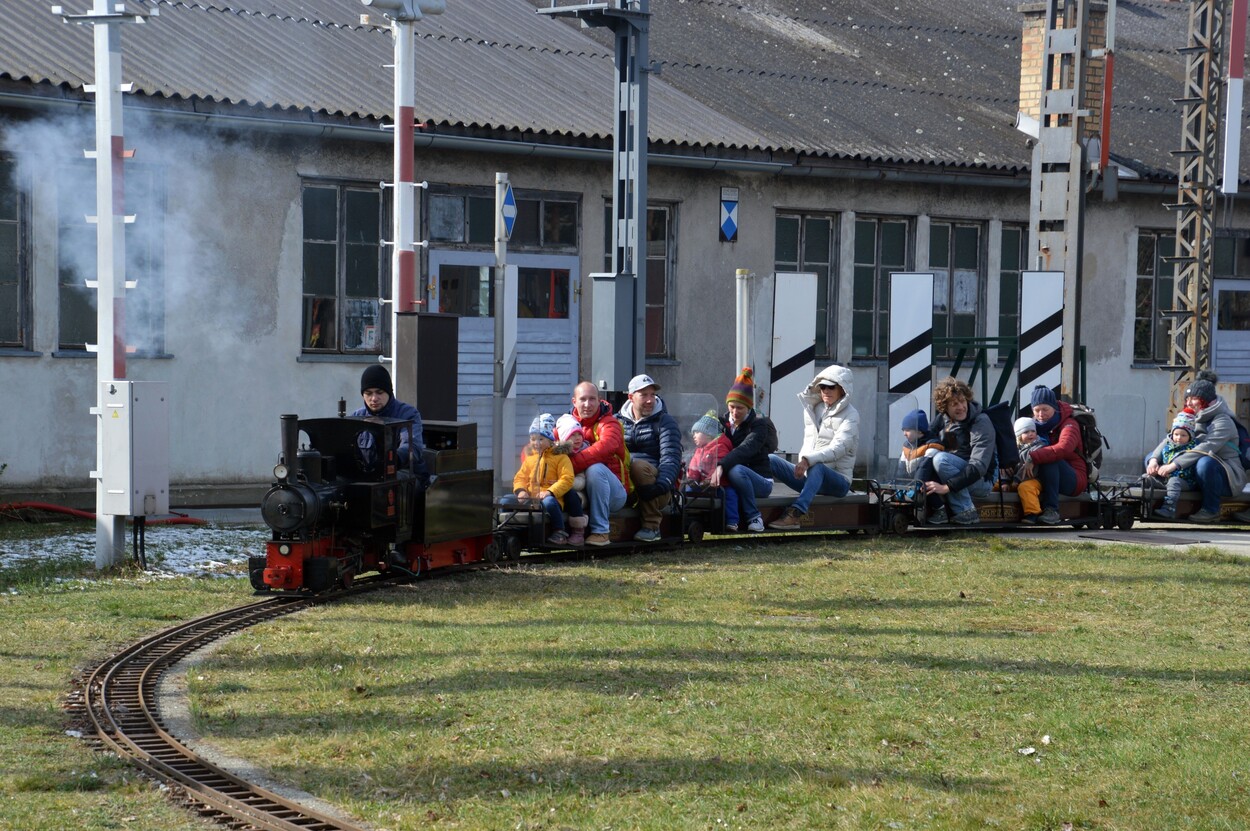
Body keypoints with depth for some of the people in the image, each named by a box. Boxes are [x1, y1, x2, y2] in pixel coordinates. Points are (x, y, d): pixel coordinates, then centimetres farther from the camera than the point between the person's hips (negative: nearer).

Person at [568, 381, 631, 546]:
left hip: (615, 493, -4)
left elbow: (605, 446, -28)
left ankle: (601, 531, -28)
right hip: (581, 493, 4)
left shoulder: (608, 423, -6)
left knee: (595, 469, -34)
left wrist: (572, 464, -37)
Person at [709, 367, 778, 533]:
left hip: (761, 480, -4)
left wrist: (721, 466, -46)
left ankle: (754, 517, -22)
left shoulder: (758, 424, -10)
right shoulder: (723, 422, 9)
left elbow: (745, 449, -29)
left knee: (736, 470, -37)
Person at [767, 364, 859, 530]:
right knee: (769, 460, -13)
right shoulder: (815, 409, 17)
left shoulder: (850, 415, -4)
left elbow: (838, 448, -19)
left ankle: (795, 514, -54)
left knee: (817, 467, -39)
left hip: (837, 481, -6)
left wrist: (808, 460, -32)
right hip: (808, 475, 6)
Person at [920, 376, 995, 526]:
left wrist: (946, 487, -33)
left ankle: (966, 512, -24)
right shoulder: (942, 419, 3)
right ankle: (937, 510, -19)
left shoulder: (981, 422, -17)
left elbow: (979, 467, -26)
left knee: (941, 459, -30)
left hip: (981, 480, -6)